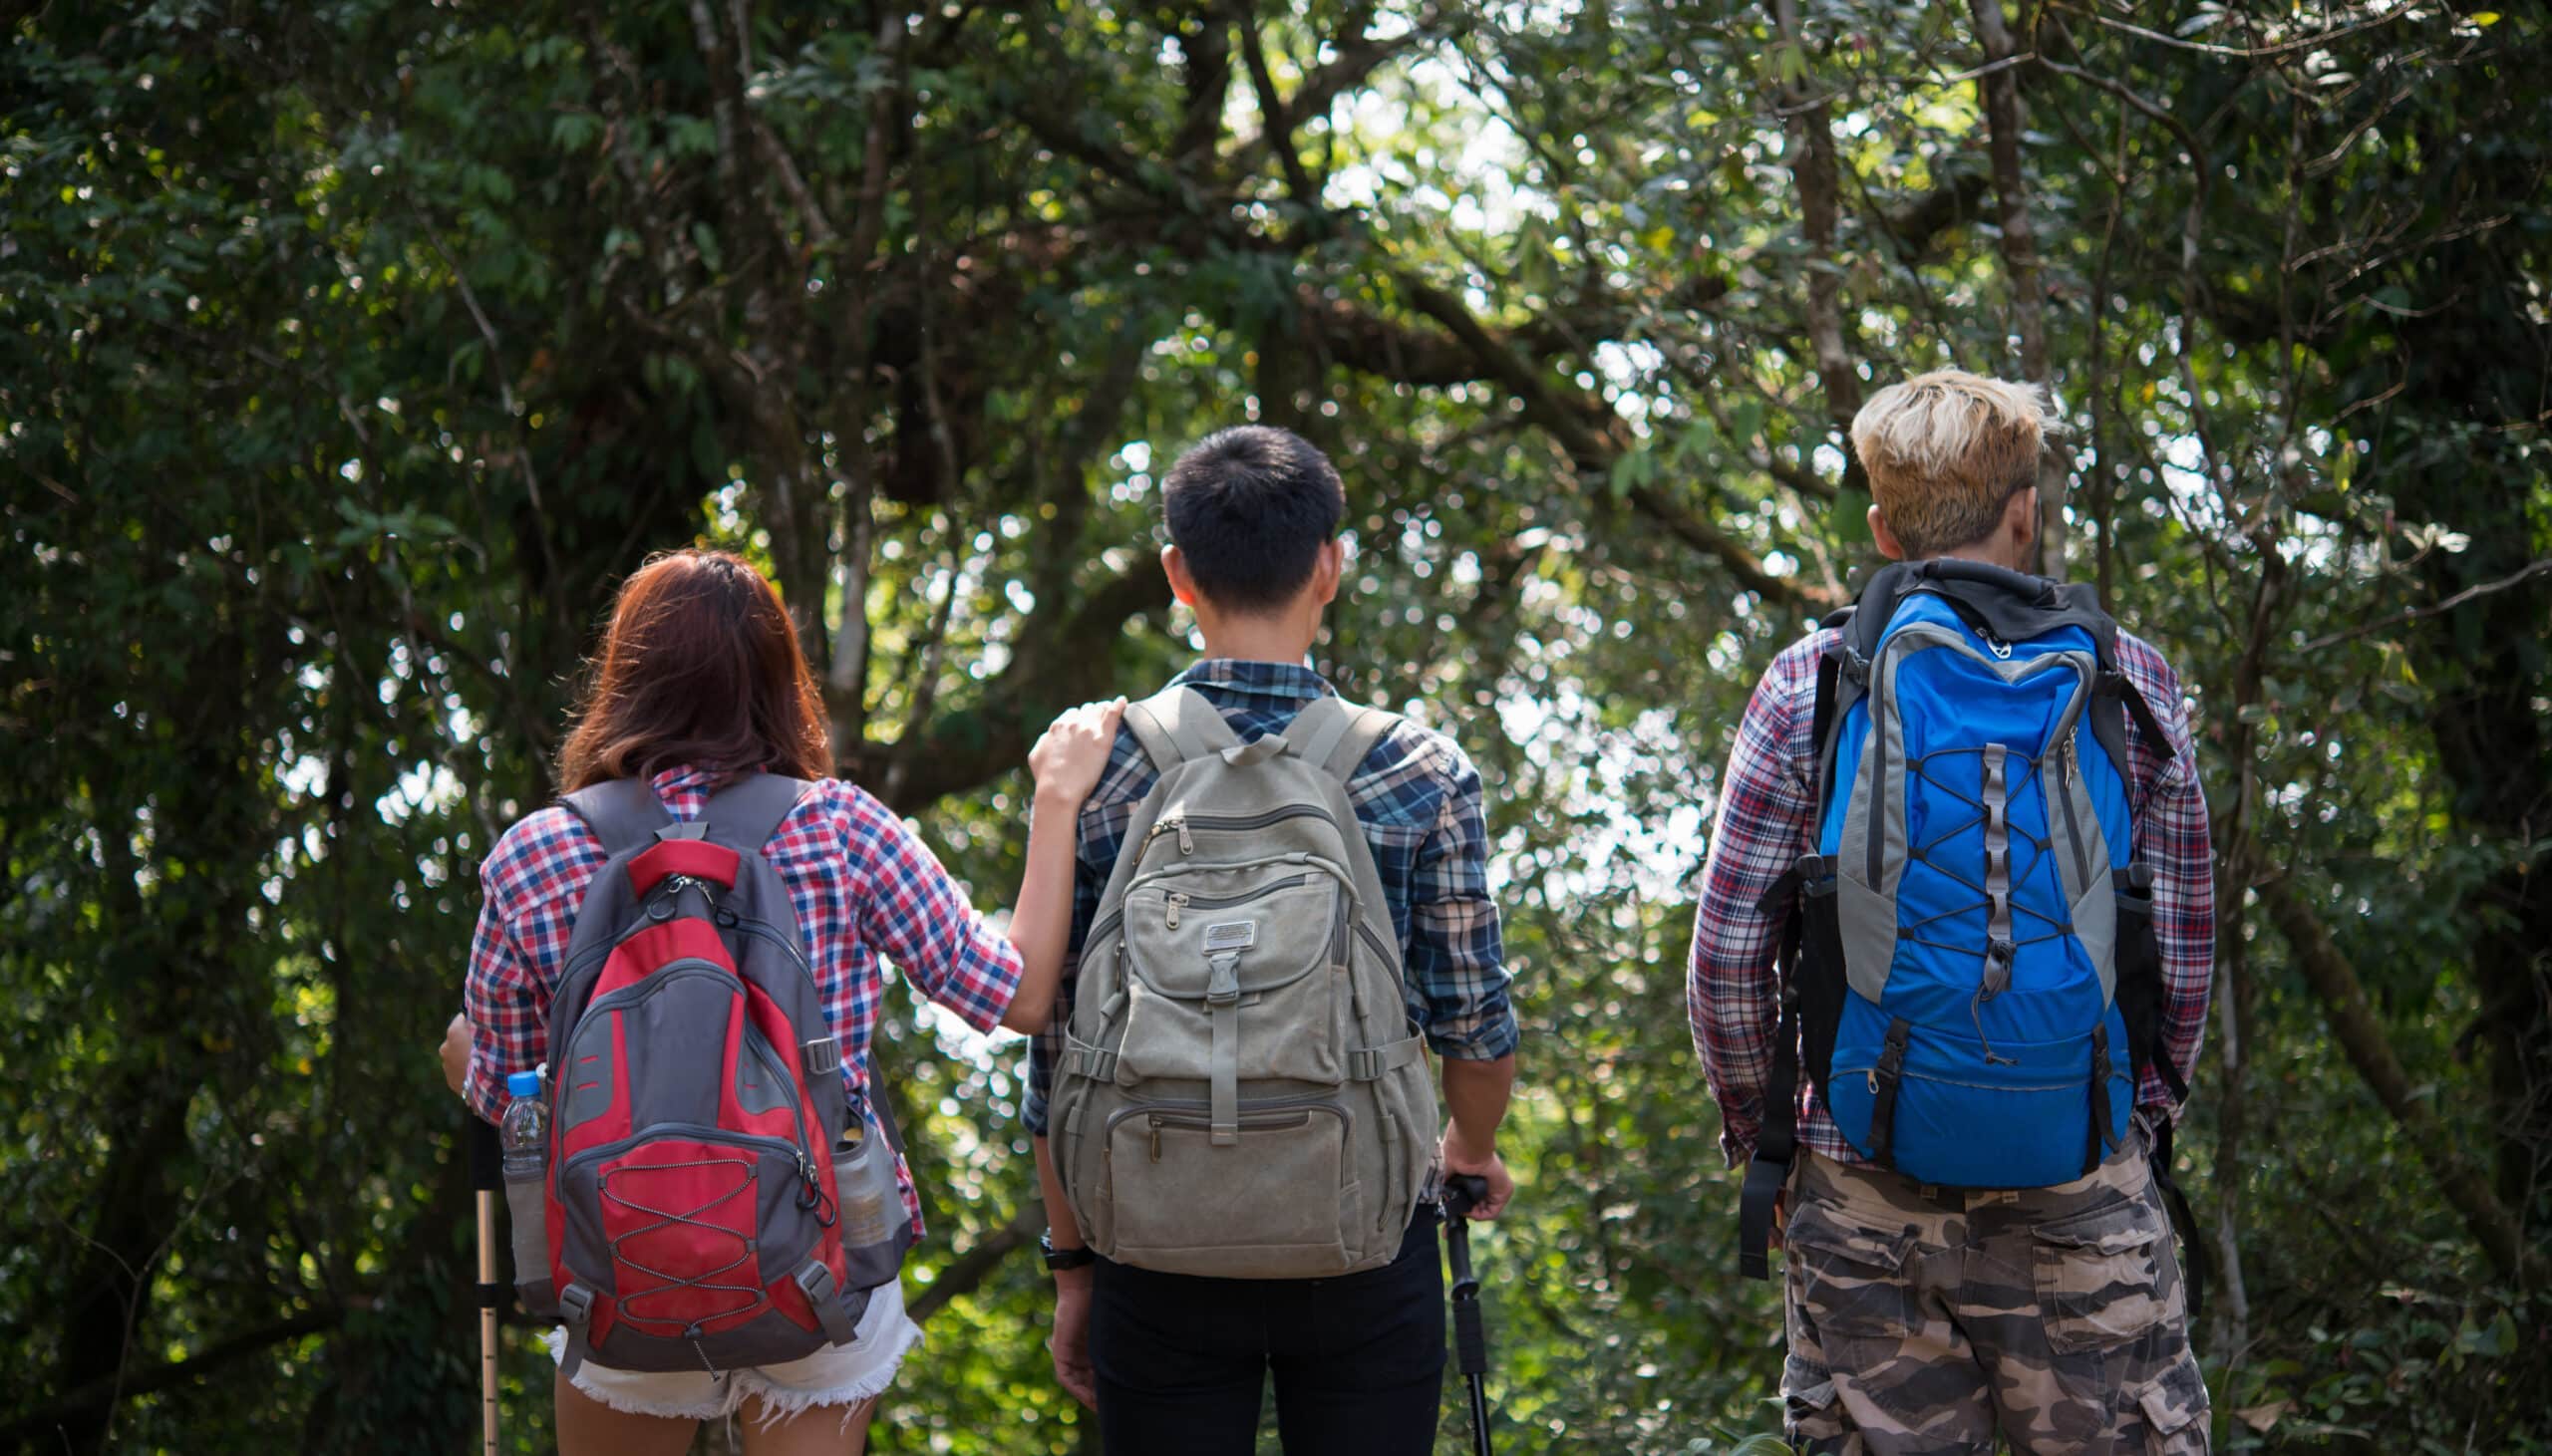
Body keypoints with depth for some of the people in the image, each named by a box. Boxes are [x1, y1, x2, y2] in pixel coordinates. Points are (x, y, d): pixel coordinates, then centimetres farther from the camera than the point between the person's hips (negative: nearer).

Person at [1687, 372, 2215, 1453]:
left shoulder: (1806, 686, 1)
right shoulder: (2131, 683, 4)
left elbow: (1726, 949, 0)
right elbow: (2183, 949, 8)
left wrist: (1758, 1137, 12)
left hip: (1865, 1189, 0)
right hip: (2081, 1189, 0)